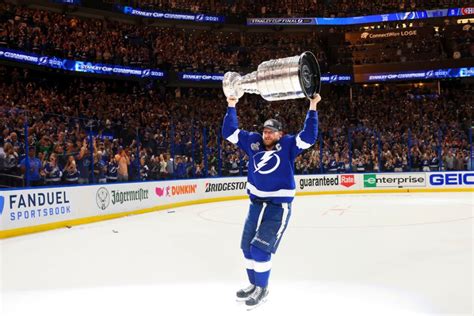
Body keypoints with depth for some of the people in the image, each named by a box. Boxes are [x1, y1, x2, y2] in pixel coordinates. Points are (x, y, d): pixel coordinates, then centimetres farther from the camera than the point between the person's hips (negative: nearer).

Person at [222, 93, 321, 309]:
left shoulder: (287, 145, -8)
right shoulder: (253, 142, 3)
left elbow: (308, 137, -21)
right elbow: (229, 132, 7)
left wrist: (312, 108, -25)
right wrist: (232, 107, 0)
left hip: (278, 207, -6)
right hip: (256, 204, 6)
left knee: (260, 249, -9)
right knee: (247, 246, 12)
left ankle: (262, 289, 13)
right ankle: (254, 284, 33)